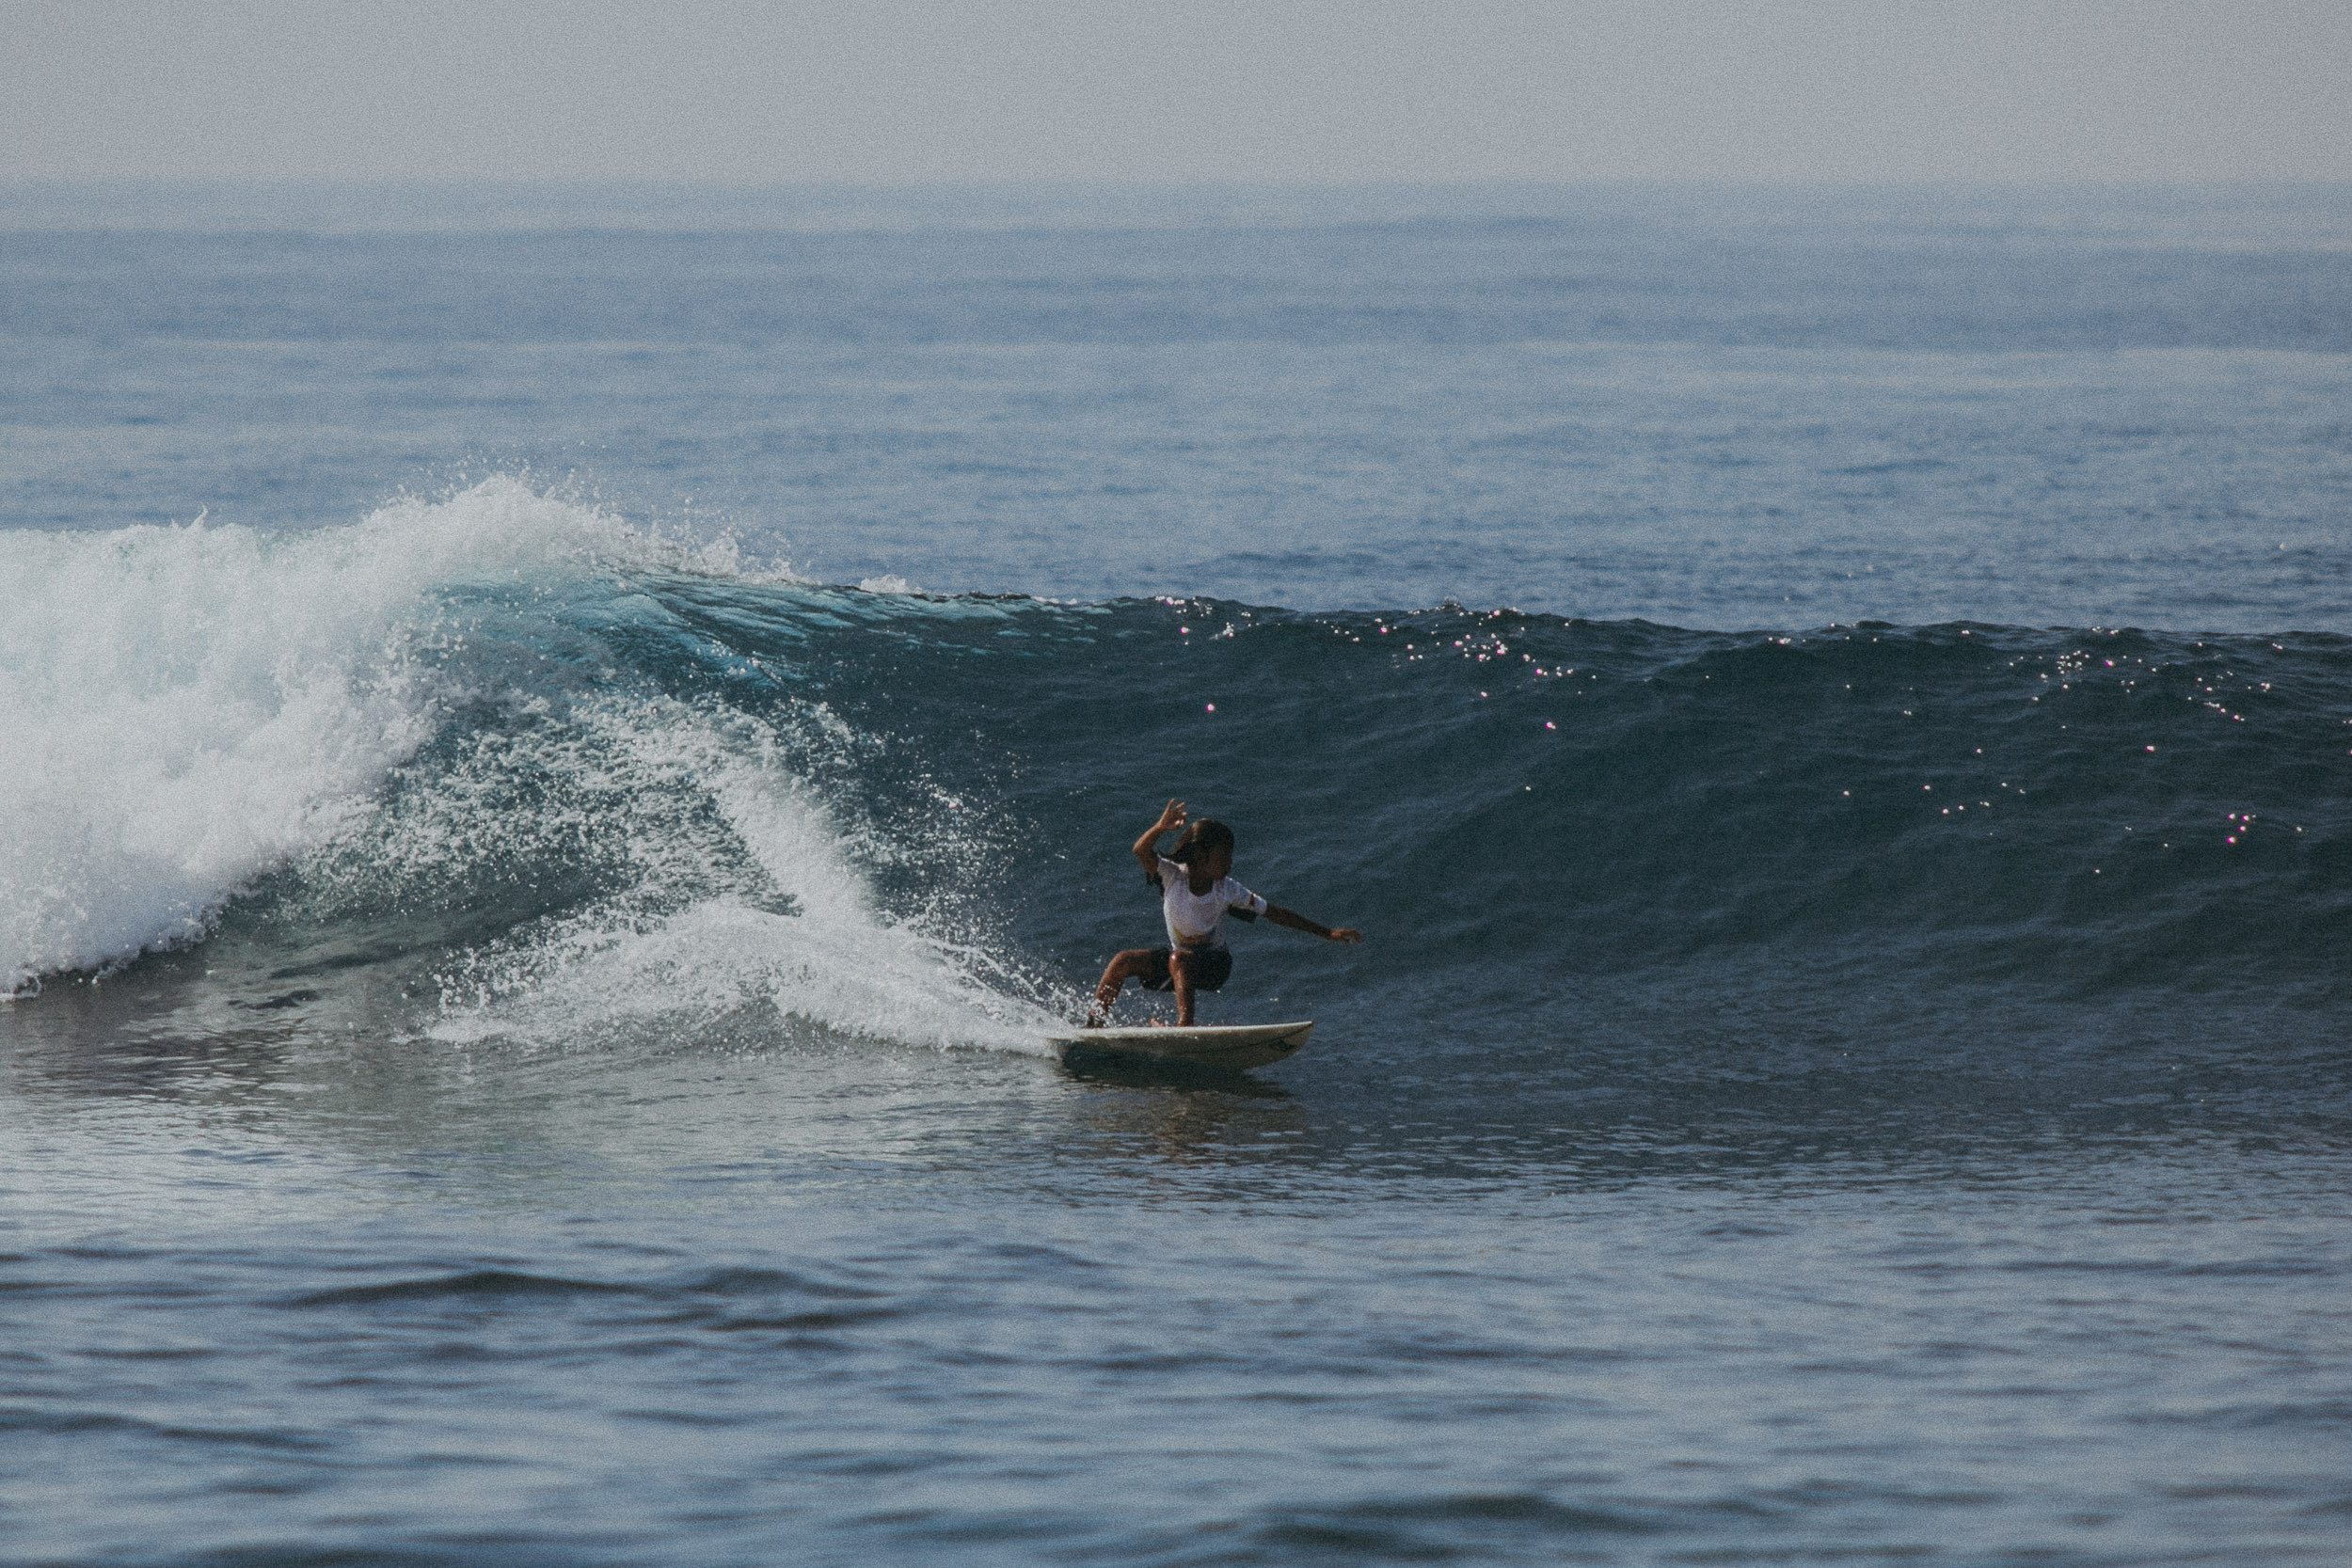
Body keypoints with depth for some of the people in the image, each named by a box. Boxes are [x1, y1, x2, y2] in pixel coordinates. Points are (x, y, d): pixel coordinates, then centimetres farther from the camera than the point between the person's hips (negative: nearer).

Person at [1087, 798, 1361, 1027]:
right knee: (1123, 962, -15)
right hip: (1179, 959, 2)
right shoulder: (1173, 876, -19)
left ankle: (1185, 1024, -40)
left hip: (1215, 965, -2)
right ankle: (1092, 1025, -4)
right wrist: (1160, 829, -58)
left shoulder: (1228, 891, -17)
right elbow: (1142, 852, -36)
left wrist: (1328, 934, -9)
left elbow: (1273, 913, -10)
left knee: (1178, 959, -33)